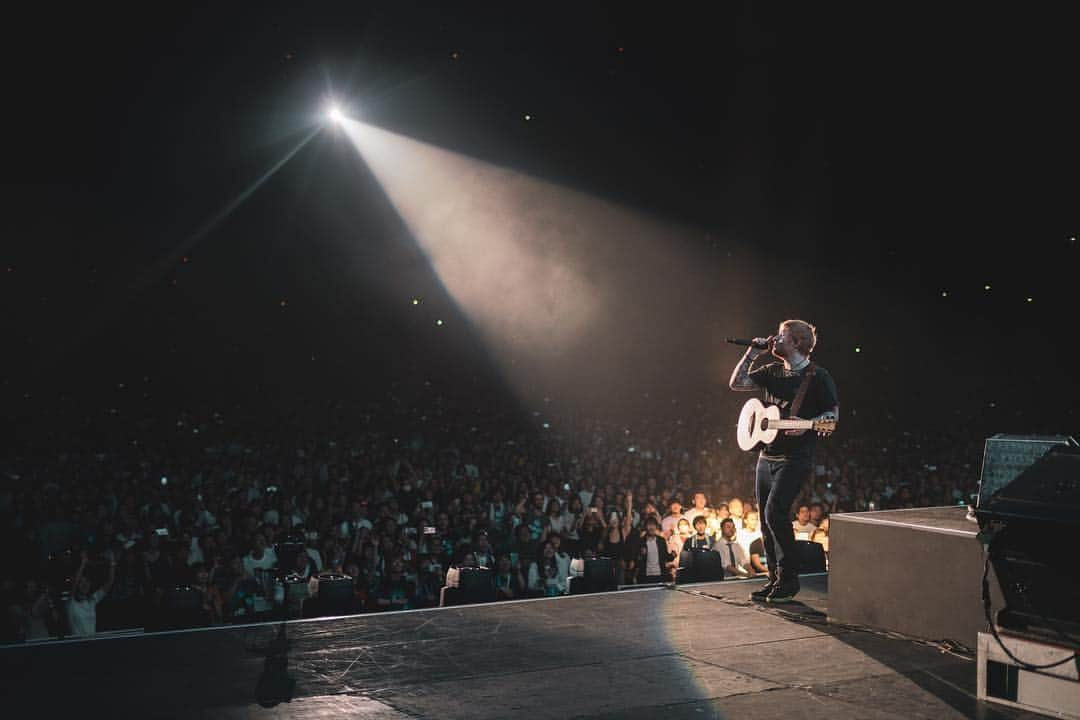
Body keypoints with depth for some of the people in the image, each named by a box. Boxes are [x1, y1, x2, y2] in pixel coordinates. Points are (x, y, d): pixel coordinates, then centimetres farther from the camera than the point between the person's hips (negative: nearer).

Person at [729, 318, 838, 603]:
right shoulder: (773, 371, 12)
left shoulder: (817, 376, -6)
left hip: (794, 458, -7)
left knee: (775, 513, -17)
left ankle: (788, 579, -5)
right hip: (767, 456, 7)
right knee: (766, 521, 8)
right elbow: (736, 383, 9)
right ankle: (775, 580, 18)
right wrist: (752, 353, 4)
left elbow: (833, 414, -5)